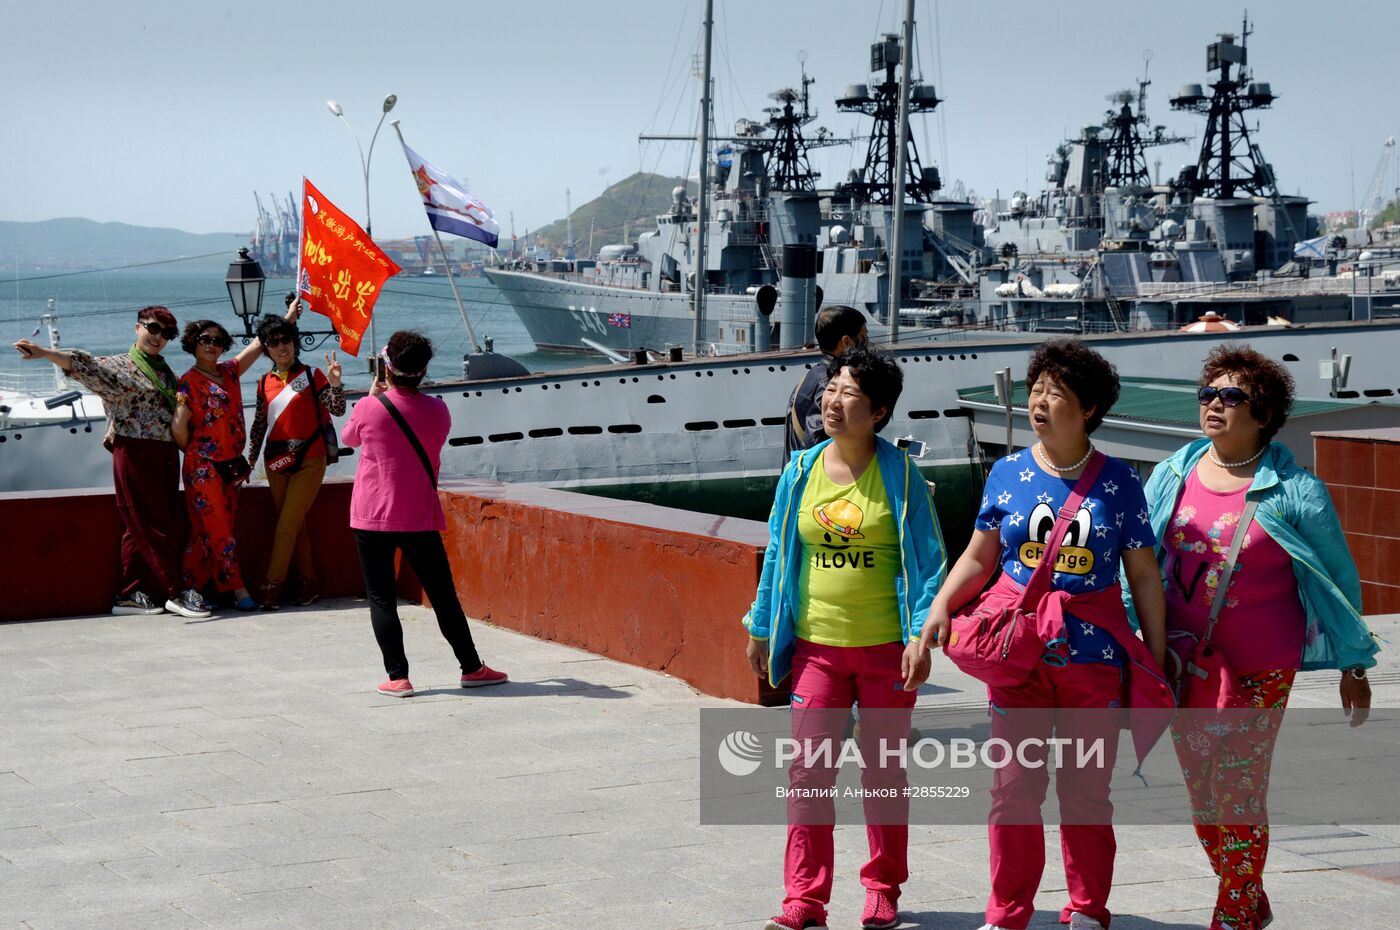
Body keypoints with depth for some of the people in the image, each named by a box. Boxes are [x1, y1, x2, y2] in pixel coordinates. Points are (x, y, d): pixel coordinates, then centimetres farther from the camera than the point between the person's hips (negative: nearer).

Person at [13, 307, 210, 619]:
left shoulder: (163, 370, 17)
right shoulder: (118, 367, -5)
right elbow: (83, 364, -20)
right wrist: (44, 353, -34)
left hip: (165, 455, 7)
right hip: (136, 455, -7)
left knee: (140, 526, 8)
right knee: (153, 526, -6)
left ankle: (130, 594, 11)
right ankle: (177, 593, -5)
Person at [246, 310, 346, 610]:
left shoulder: (312, 376, -5)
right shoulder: (265, 383, 8)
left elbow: (337, 410, -12)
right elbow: (259, 424, 13)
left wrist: (335, 384, -28)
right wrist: (250, 461, 11)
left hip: (308, 463, -5)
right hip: (276, 464, 5)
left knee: (286, 527, -7)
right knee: (295, 527, 10)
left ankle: (271, 586, -3)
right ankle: (308, 583, 17)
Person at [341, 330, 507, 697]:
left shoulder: (368, 409, -11)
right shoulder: (437, 411, -3)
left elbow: (348, 438, 10)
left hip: (372, 518, -2)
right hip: (420, 518, 2)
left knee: (381, 598, 3)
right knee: (443, 595, 11)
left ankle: (398, 676, -3)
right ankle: (472, 667, 17)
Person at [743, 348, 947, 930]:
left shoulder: (899, 474, -5)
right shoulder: (800, 473, 4)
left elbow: (928, 558, -4)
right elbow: (778, 554, 13)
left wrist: (922, 635, -12)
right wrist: (760, 629, 14)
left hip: (886, 649, -2)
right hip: (816, 646, 2)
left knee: (884, 771, 9)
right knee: (809, 771, -3)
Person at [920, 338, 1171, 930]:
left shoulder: (1117, 480, 0)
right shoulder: (1008, 473, 4)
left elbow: (1143, 574, 3)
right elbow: (978, 558, 11)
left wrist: (1157, 660, 2)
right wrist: (940, 606, -4)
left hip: (1094, 655, -1)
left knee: (1086, 791, 6)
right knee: (1014, 786, 1)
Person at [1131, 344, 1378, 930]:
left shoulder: (1294, 493, -10)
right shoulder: (1171, 477, 1)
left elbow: (1338, 578, -1)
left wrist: (1354, 665, 3)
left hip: (1259, 670, -4)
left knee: (1239, 793, -3)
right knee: (1202, 794, 11)